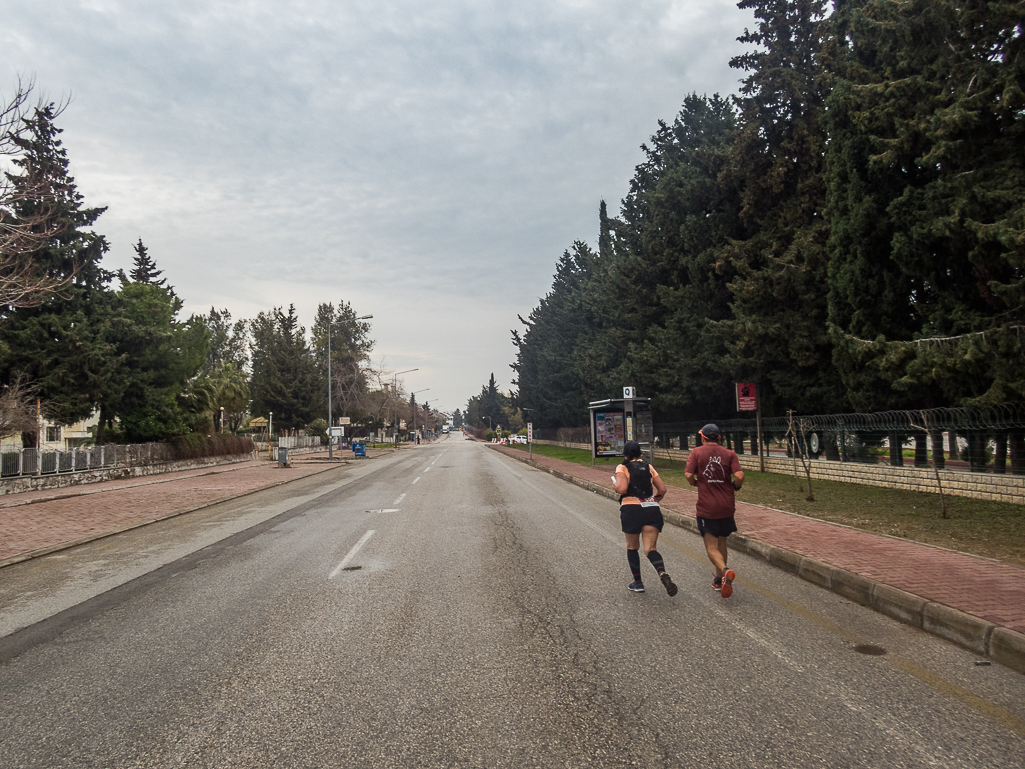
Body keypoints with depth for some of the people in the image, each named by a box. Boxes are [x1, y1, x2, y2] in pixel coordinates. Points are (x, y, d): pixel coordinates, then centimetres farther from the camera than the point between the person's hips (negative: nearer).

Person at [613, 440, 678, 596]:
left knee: (632, 547, 16)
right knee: (650, 549, 0)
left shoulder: (622, 468, 0)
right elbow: (662, 490, 12)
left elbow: (622, 489, -15)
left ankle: (638, 583, 21)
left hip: (631, 509, -3)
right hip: (652, 510, 3)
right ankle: (663, 574, -28)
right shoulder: (648, 467, 14)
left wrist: (616, 486, 7)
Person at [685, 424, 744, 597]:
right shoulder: (729, 454, 0)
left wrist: (696, 483, 7)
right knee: (721, 542, 20)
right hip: (727, 506, 3)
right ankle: (719, 580, 30)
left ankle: (725, 570, -27)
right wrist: (735, 487, 7)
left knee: (711, 546, 1)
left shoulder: (697, 452, -3)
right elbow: (739, 475, -14)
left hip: (706, 507, -3)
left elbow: (688, 475, -14)